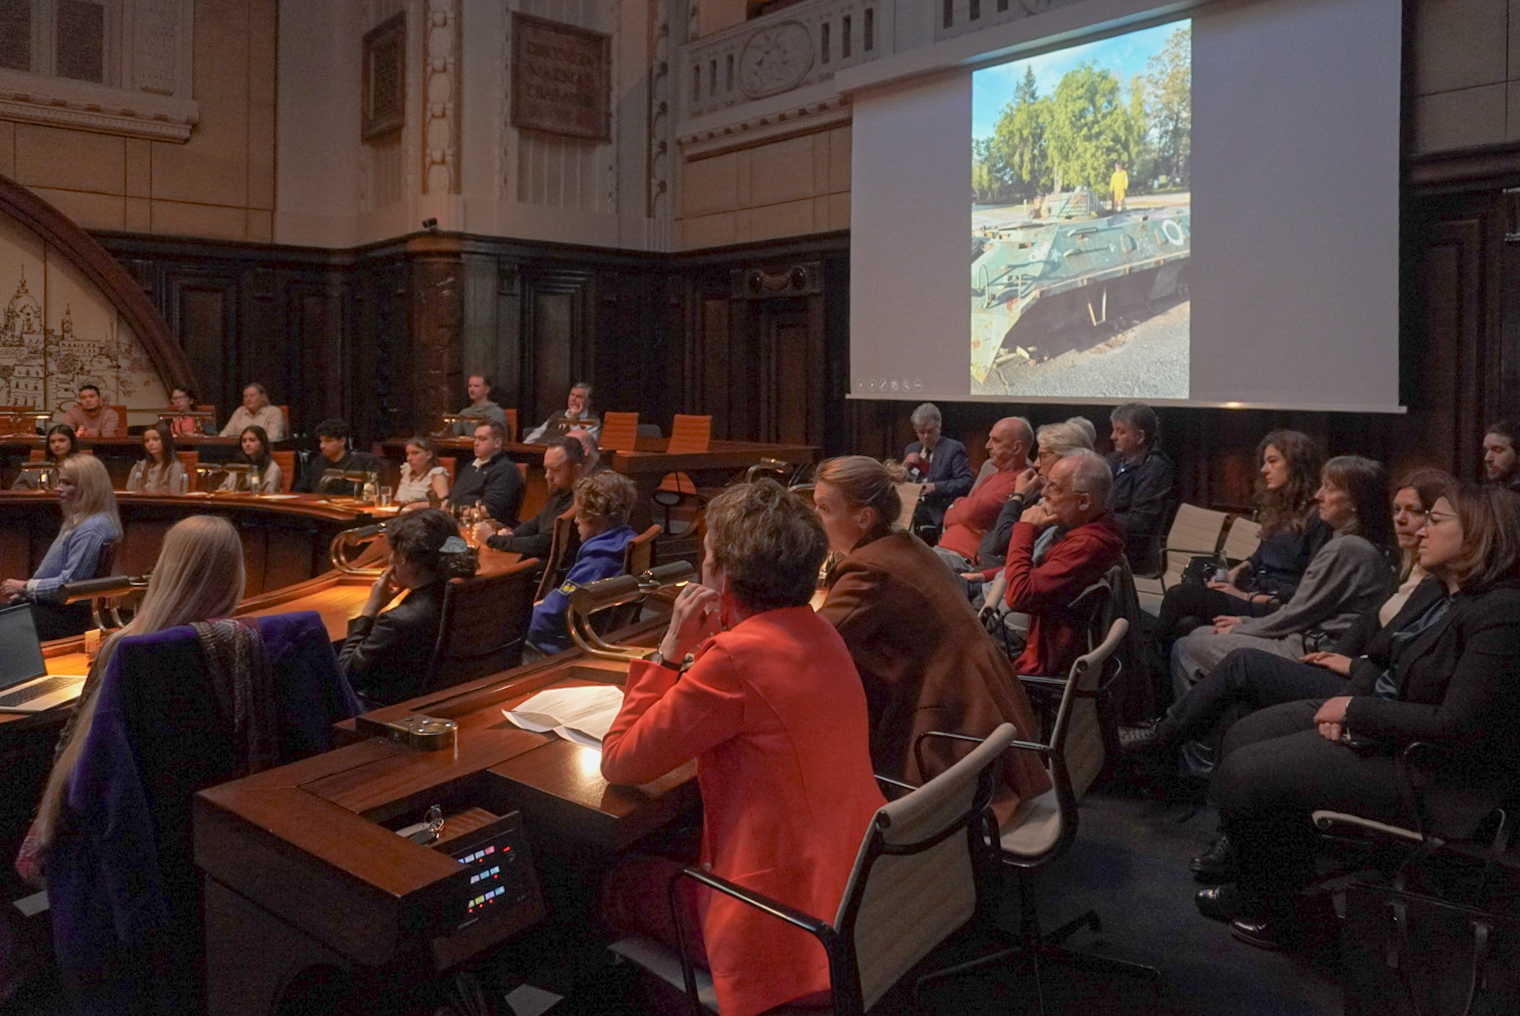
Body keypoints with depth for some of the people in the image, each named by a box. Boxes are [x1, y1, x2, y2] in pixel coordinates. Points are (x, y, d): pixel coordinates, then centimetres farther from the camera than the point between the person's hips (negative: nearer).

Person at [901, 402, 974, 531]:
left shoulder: (954, 449, 3)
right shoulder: (911, 449, 22)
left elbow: (967, 482, -7)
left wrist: (936, 487, -19)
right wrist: (904, 466, 2)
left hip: (935, 513, -5)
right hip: (910, 506, 5)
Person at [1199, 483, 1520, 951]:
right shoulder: (1440, 596, 7)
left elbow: (1458, 727, -28)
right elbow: (1378, 658, 15)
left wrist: (1356, 712, -19)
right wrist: (1348, 700, -6)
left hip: (1432, 772, -10)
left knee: (1244, 775, -14)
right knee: (1242, 737, 7)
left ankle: (1275, 913, 12)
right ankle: (1262, 888, 21)